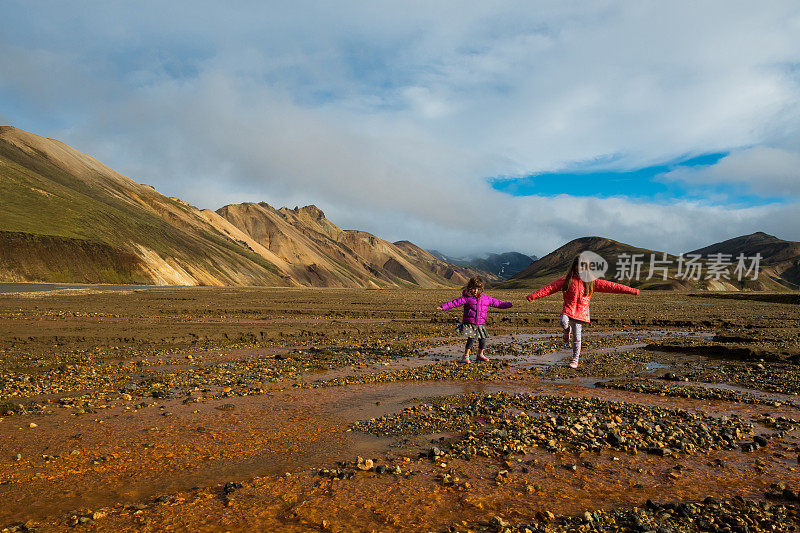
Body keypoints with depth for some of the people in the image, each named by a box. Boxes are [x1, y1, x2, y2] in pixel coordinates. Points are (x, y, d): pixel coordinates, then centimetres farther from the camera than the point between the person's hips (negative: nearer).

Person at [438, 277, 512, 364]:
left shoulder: (485, 298, 8)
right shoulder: (466, 298, -5)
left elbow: (496, 303, 16)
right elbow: (455, 302, -11)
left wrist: (508, 304, 16)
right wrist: (443, 307, -19)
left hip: (480, 324, 5)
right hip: (469, 323, -4)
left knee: (482, 340, 6)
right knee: (471, 339, -14)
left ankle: (480, 355, 29)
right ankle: (466, 356, 1)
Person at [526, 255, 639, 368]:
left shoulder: (591, 281, 4)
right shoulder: (567, 279, 4)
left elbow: (609, 286, 0)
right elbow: (550, 287, -1)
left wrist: (631, 290, -5)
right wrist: (534, 295, -8)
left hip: (581, 312, 0)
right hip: (568, 309, 0)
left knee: (576, 336, -1)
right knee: (563, 322, -30)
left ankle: (575, 358, 19)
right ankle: (567, 329, 7)